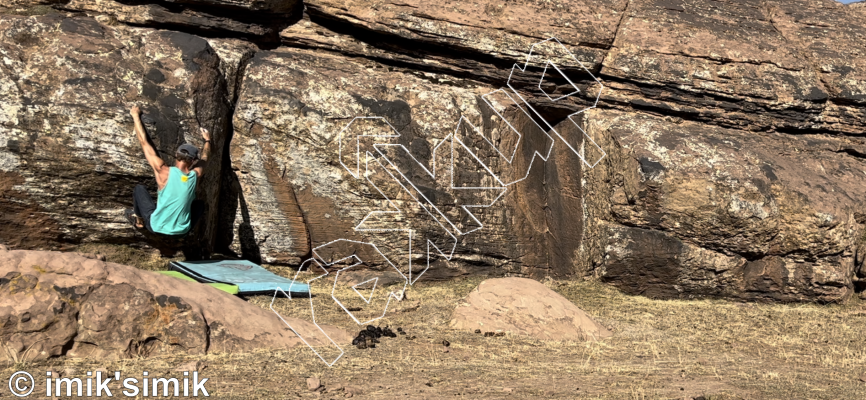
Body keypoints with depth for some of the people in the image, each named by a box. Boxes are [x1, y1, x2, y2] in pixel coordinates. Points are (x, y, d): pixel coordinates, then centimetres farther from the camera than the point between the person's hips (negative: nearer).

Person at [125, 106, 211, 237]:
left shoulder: (164, 172, -15)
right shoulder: (195, 176, -6)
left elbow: (144, 142, -6)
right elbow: (204, 159, 19)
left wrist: (136, 115, 7)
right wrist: (207, 140, 39)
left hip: (157, 227, -2)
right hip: (182, 232, 2)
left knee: (139, 188, 18)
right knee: (199, 204, 30)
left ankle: (138, 219, 31)